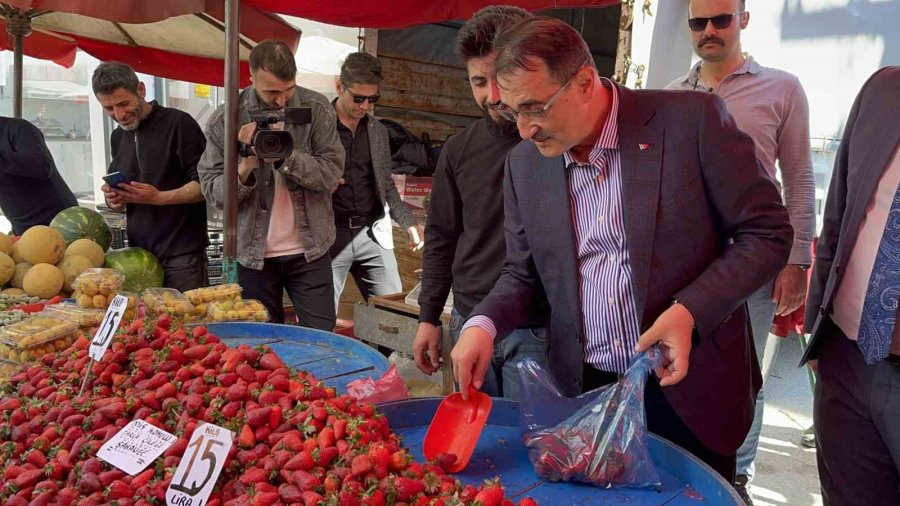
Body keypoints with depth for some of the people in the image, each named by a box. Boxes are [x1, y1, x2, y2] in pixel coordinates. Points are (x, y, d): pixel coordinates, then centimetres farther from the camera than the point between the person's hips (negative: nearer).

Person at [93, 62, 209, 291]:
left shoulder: (178, 124, -7)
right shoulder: (118, 137, 15)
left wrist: (159, 197, -23)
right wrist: (114, 200, 1)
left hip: (182, 254, -6)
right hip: (139, 253, 6)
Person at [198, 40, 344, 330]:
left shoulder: (317, 109, -4)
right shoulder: (224, 120, -4)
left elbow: (332, 173, -10)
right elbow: (212, 191, -5)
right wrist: (245, 167, -23)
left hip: (310, 250, 0)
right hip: (253, 253, 1)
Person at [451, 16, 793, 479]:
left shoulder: (693, 119, -12)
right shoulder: (524, 164, 1)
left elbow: (768, 232, -7)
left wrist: (690, 311, -20)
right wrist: (483, 325, -9)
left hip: (689, 391, -3)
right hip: (583, 392, 3)